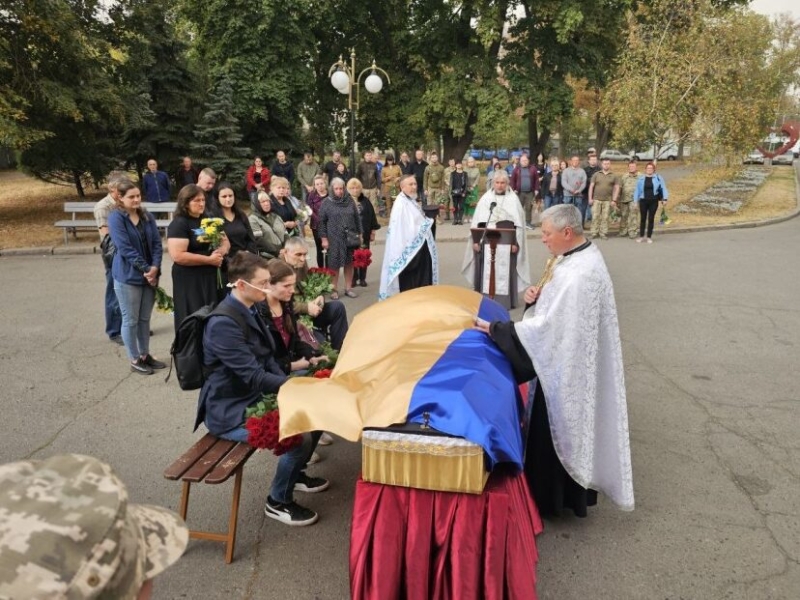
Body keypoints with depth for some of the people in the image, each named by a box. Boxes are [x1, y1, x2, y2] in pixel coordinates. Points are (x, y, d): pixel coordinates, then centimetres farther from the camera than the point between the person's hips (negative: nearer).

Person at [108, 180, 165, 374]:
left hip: (150, 275, 5)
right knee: (130, 320, 5)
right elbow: (125, 248, -17)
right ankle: (135, 360, 16)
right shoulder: (116, 218, -10)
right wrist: (146, 269, -18)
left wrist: (155, 268, -13)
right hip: (128, 276, -5)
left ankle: (145, 355, 27)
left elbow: (157, 243, 2)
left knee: (145, 318, 15)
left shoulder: (147, 217, 6)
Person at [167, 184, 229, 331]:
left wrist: (221, 250, -7)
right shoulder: (179, 224, -11)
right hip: (189, 280, -7)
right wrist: (209, 259, -18)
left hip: (210, 276, 7)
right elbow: (178, 256, -21)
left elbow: (225, 241, 18)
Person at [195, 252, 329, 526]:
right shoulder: (223, 323, -26)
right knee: (299, 438, -23)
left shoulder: (250, 310, 4)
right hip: (230, 411, -10)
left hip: (255, 397, 10)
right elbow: (254, 377, -27)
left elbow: (267, 360, 10)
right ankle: (278, 502, 3)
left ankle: (295, 473, 29)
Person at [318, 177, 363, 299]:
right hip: (334, 238, -2)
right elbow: (322, 221, -1)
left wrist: (360, 234, 8)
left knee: (349, 263, 8)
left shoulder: (350, 201, 5)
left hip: (350, 237, 3)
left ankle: (348, 288, 20)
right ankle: (334, 290, 14)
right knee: (334, 265, 3)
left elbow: (357, 218, 10)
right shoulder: (327, 203, -2)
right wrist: (324, 238, -6)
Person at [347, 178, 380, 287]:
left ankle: (362, 278, 20)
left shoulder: (365, 201, 2)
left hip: (364, 234, 2)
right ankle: (354, 278, 16)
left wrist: (373, 232, 3)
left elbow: (372, 216, 5)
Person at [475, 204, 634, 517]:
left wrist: (495, 328, -23)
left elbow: (549, 325, -28)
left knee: (555, 430, 6)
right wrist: (536, 295, -5)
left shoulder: (579, 274, -28)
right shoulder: (579, 255, 4)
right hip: (563, 360, 10)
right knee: (564, 427, 22)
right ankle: (571, 493, 39)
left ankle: (552, 497, 24)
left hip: (564, 368, -10)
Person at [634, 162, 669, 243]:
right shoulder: (641, 179, 5)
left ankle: (649, 237, 13)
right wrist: (635, 201, 2)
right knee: (643, 218, 5)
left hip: (653, 201, -1)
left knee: (651, 219, 5)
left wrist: (665, 199, -7)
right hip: (643, 201, 1)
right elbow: (637, 190, 6)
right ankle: (641, 236, 16)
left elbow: (663, 188, 1)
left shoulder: (658, 178, 2)